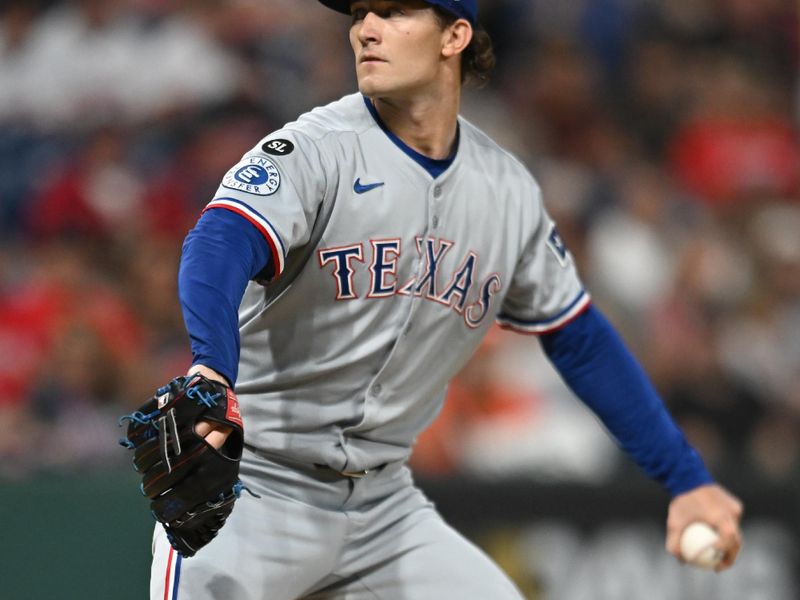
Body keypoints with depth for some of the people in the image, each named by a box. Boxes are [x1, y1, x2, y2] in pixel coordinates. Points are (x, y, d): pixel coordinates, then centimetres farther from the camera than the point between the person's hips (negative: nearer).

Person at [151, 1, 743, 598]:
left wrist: (686, 479, 12)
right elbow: (217, 247, -31)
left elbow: (579, 338, 15)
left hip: (382, 500, 5)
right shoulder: (313, 150, -13)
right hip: (252, 486, -5)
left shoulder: (509, 191, 4)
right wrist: (212, 368, -53)